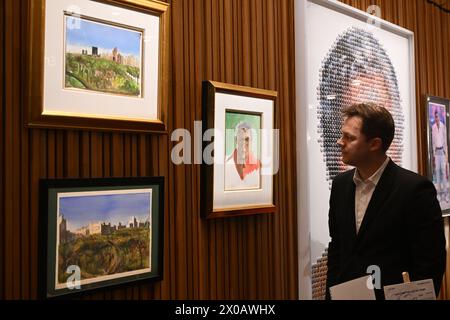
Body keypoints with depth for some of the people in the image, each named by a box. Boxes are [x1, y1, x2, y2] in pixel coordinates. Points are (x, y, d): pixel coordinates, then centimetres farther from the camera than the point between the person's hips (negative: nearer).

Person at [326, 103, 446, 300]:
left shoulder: (415, 188, -18)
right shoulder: (340, 183, -1)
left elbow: (431, 262, -15)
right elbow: (336, 247, 6)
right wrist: (331, 293, 2)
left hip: (390, 295, -4)